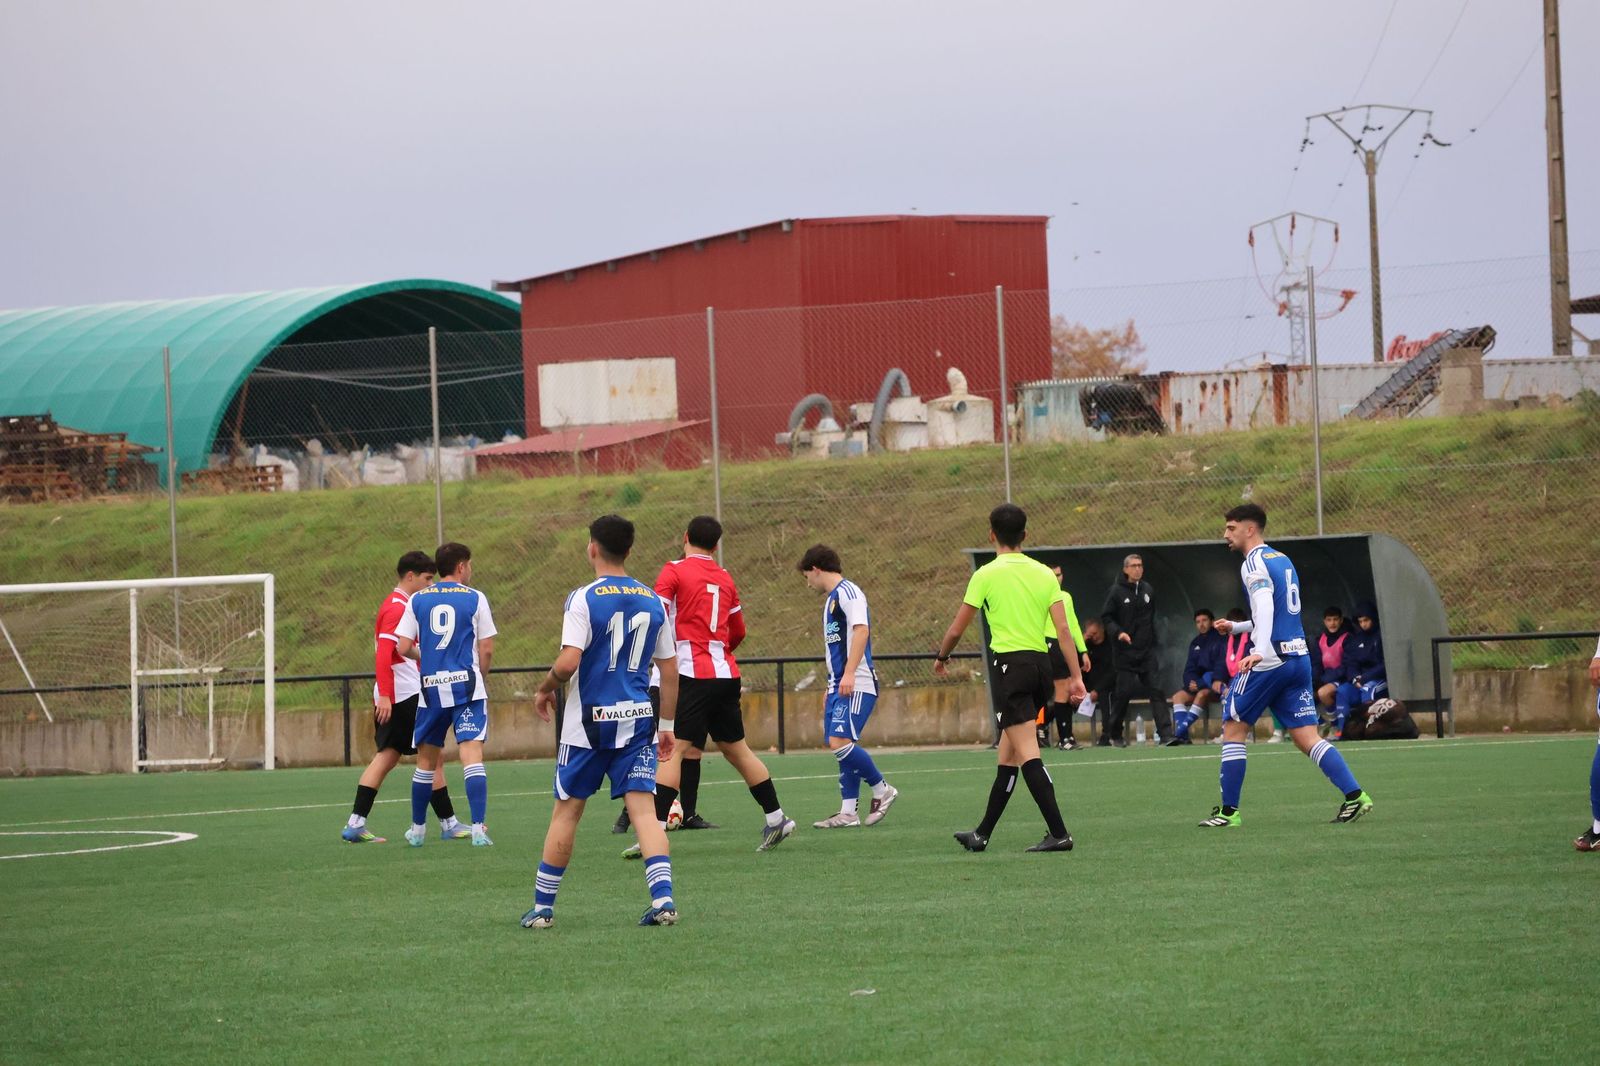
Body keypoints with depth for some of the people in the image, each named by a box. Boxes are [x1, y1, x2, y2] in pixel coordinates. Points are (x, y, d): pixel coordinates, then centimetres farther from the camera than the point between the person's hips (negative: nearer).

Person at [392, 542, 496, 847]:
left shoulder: (417, 600, 6)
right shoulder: (475, 598, 0)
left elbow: (402, 647, 2)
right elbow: (487, 649, -1)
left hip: (431, 687, 3)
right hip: (467, 684, -3)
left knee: (426, 759, 15)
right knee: (472, 753, -10)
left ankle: (417, 829, 24)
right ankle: (478, 828, -21)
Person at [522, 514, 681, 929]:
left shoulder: (584, 599, -10)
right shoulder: (653, 601, 5)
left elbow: (568, 662, -19)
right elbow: (670, 669, 9)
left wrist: (545, 690, 1)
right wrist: (666, 725, 17)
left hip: (589, 722, -3)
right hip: (638, 719, 3)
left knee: (567, 810, 7)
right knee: (643, 808, 0)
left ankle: (542, 907, 13)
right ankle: (663, 898, -17)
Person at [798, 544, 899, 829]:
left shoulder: (847, 592, -8)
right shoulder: (831, 599, 22)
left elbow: (861, 630, -20)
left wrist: (849, 673, -28)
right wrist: (832, 689, 28)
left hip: (857, 685, -10)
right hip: (839, 686, 10)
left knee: (840, 742, -18)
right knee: (841, 746, 5)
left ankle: (882, 790, -4)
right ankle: (848, 812, 6)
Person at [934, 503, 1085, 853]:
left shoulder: (986, 575, -4)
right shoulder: (1044, 574, 8)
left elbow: (956, 629, 1)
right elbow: (1063, 629, 1)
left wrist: (941, 658, 19)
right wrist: (1076, 676, 2)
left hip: (1008, 664, -6)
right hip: (1041, 663, 6)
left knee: (1027, 753, -10)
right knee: (1008, 755, 13)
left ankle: (1058, 833, -20)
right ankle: (983, 834, 22)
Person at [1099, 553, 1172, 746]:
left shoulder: (1147, 590, 10)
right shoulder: (1117, 591, -3)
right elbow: (1106, 616, -3)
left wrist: (1153, 640, 13)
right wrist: (1118, 632, -19)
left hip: (1147, 650, 3)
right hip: (1126, 651, -3)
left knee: (1157, 691, -6)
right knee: (1123, 693, 0)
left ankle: (1165, 733, -10)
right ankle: (1116, 734, 14)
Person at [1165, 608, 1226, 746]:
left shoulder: (1220, 639, -5)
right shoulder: (1195, 643, 15)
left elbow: (1224, 664, -17)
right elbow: (1189, 670, 12)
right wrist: (1191, 682, -10)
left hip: (1217, 683, -8)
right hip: (1200, 684, 8)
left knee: (1202, 694, -34)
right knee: (1178, 696, -10)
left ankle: (1180, 732, -38)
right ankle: (1182, 736, -24)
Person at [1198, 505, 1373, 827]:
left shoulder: (1254, 563, -9)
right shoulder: (1283, 560, 19)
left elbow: (1265, 607, -25)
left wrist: (1260, 651, -38)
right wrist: (1237, 627, 41)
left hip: (1269, 660, -8)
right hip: (1299, 655, 8)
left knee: (1233, 730, 4)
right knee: (1307, 737, 5)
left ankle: (1228, 811, 4)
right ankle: (1355, 795, -9)